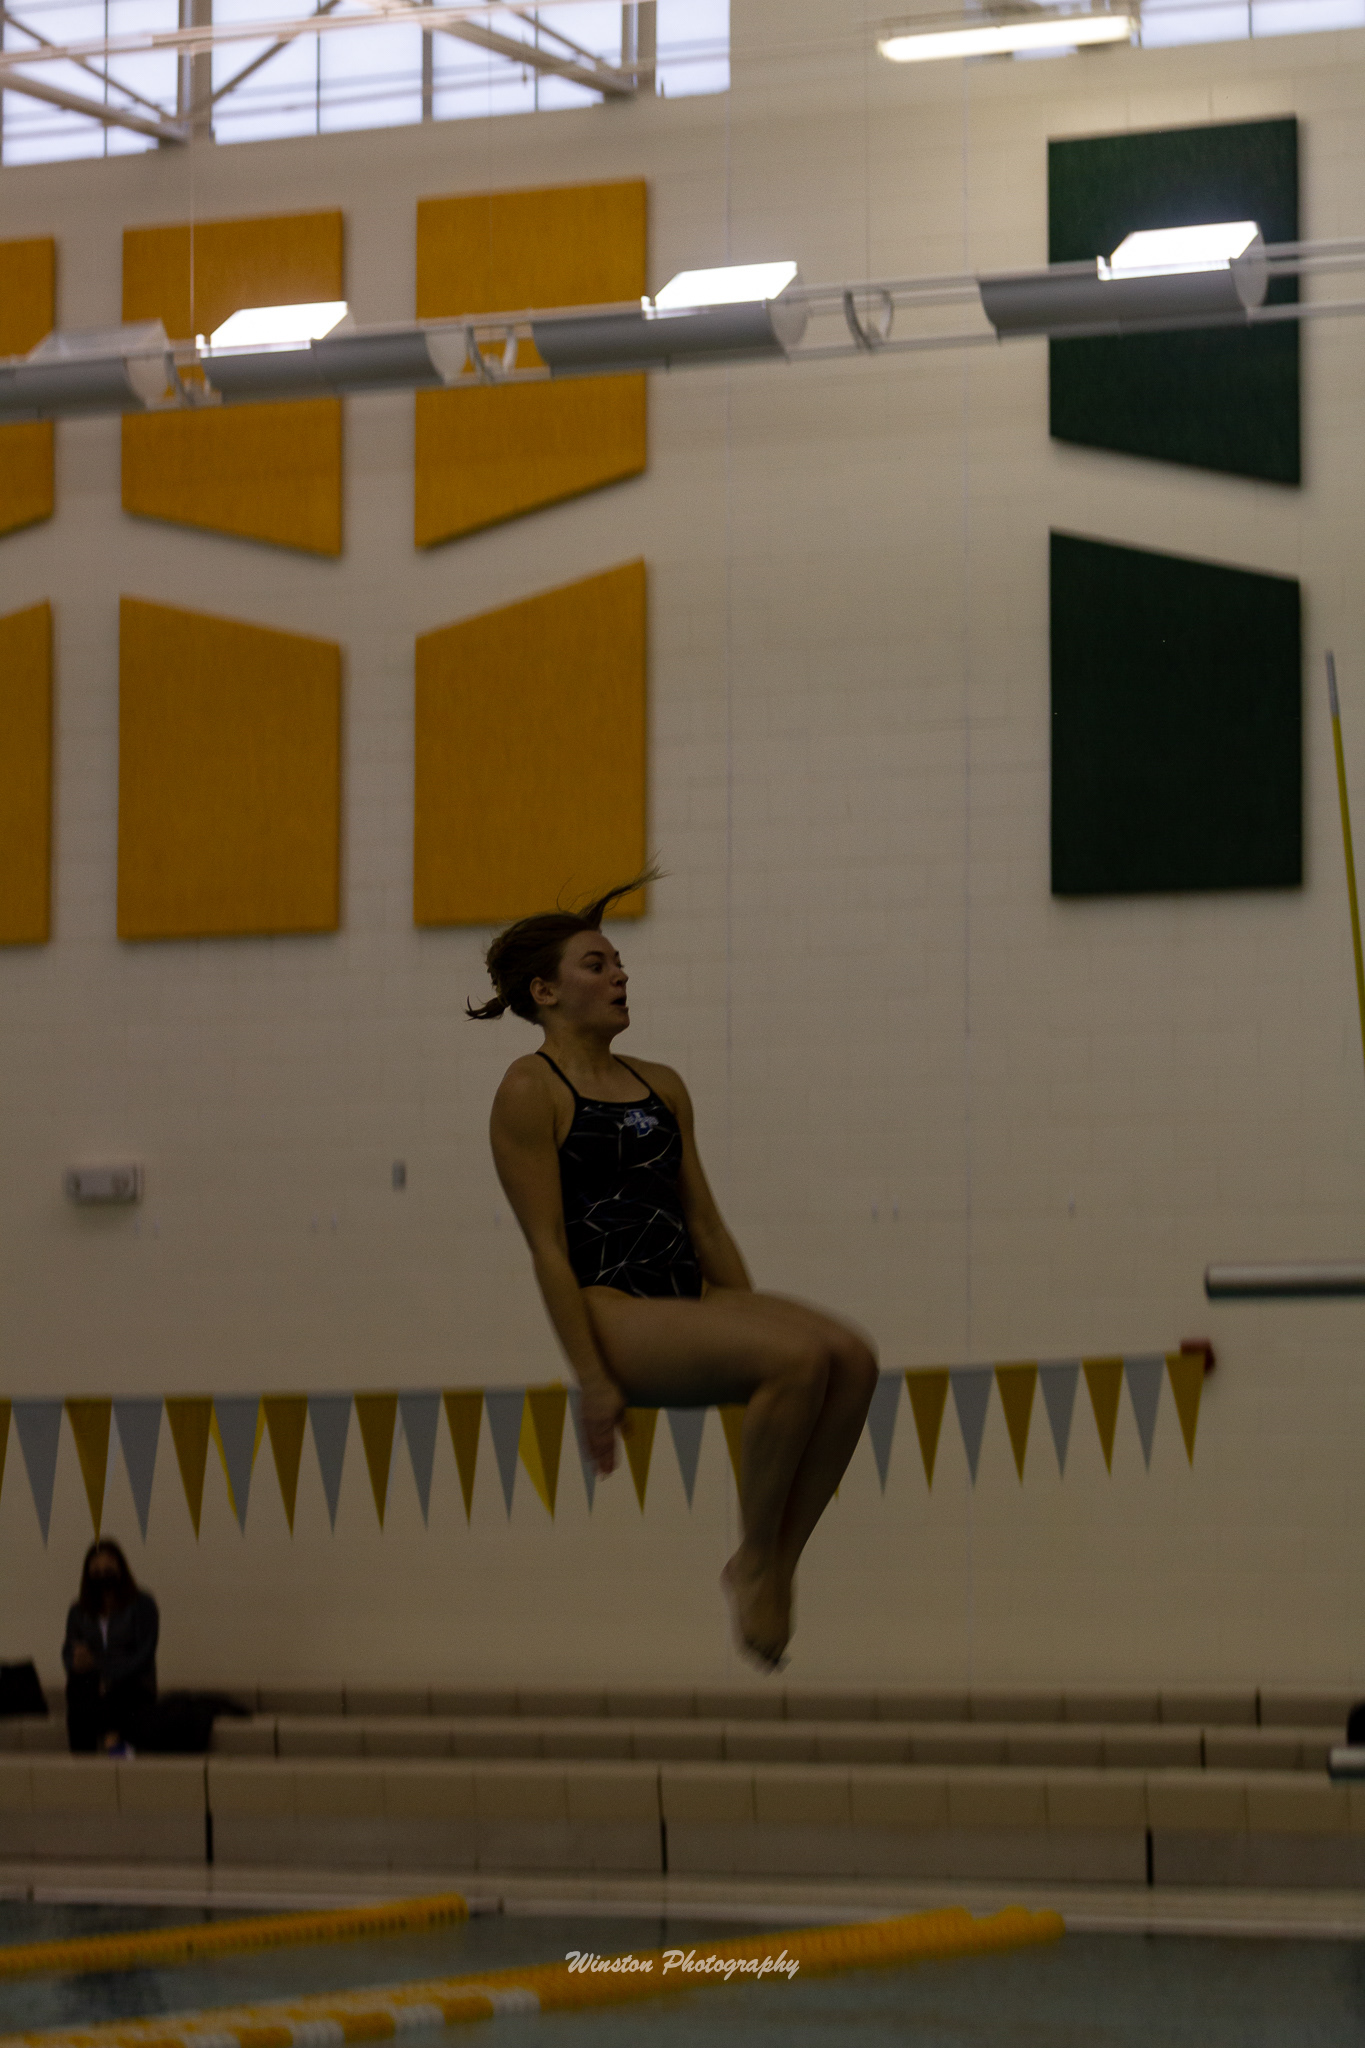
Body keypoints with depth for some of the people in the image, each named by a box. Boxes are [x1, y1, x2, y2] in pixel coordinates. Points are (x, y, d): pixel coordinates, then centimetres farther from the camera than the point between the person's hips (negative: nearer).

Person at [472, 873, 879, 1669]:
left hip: (694, 1299, 7)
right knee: (802, 1357, -29)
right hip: (614, 1311, -7)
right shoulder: (531, 1090, -1)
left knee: (852, 1357, -19)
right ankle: (754, 1561, -15)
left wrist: (755, 1326, 13)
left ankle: (780, 1559, -12)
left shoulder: (663, 1087, 20)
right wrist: (592, 1379, -14)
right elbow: (548, 1245, -8)